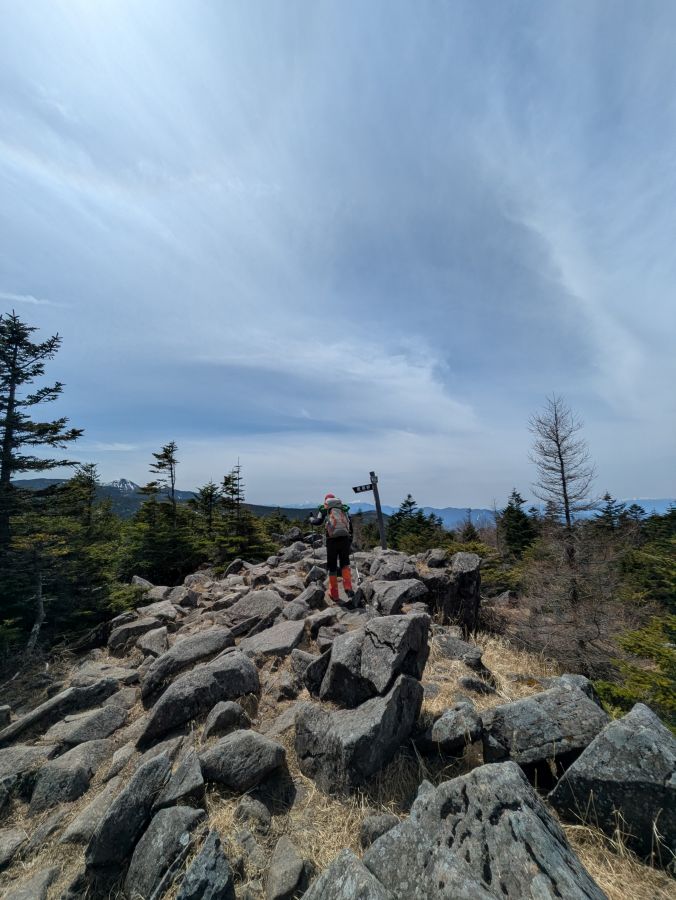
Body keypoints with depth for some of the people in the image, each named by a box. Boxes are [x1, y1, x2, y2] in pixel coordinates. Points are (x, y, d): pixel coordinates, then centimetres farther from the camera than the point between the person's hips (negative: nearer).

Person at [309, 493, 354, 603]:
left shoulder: (324, 509, 7)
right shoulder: (344, 508, 17)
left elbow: (318, 521, -6)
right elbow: (350, 525, 16)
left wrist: (311, 519, 15)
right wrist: (350, 539, 23)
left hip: (332, 540, -2)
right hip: (345, 539, 2)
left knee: (332, 568, 11)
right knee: (345, 564, 16)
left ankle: (334, 596, 18)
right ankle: (348, 588, -1)